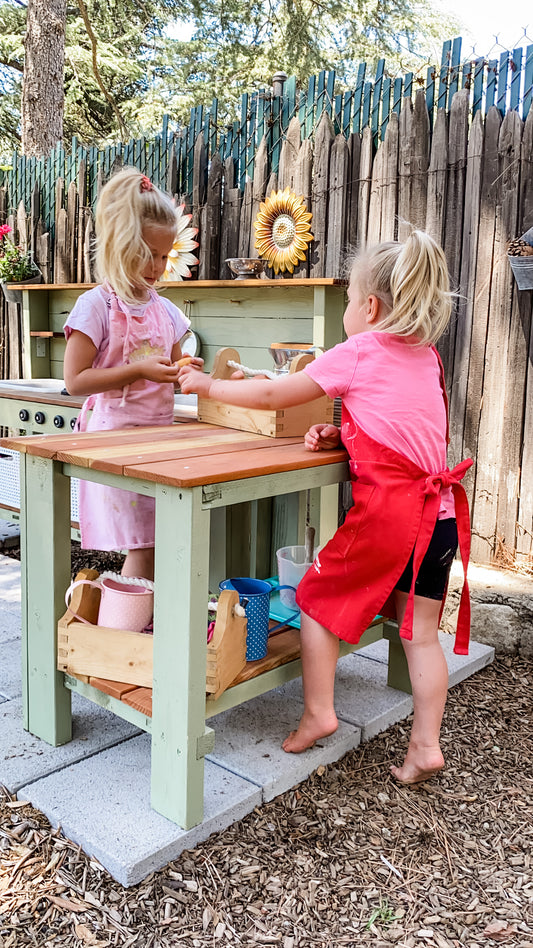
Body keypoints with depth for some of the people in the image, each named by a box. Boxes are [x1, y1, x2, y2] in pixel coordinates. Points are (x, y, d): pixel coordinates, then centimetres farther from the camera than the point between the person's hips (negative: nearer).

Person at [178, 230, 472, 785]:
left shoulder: (359, 351, -4)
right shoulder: (426, 357, 16)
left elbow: (273, 396, 0)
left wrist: (207, 385, 13)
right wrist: (343, 435, 8)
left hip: (387, 510, -7)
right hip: (437, 511, 7)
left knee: (319, 597, 12)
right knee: (420, 631, 13)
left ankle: (317, 713, 15)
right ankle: (425, 745, 18)